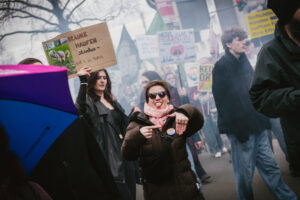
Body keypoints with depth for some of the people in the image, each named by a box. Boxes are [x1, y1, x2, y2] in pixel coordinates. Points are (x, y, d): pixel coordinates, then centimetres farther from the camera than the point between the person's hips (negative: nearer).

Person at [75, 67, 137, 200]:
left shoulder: (111, 100, 19)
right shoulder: (89, 101, -6)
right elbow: (80, 109, -31)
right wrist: (83, 81, -37)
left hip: (124, 150, 8)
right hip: (109, 154, -8)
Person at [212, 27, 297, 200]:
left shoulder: (244, 62, 16)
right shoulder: (221, 67, -8)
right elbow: (222, 101, -13)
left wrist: (262, 119, 13)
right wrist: (237, 129, -17)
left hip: (256, 126, 7)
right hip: (241, 129, -7)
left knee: (270, 166, 11)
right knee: (245, 173, 0)